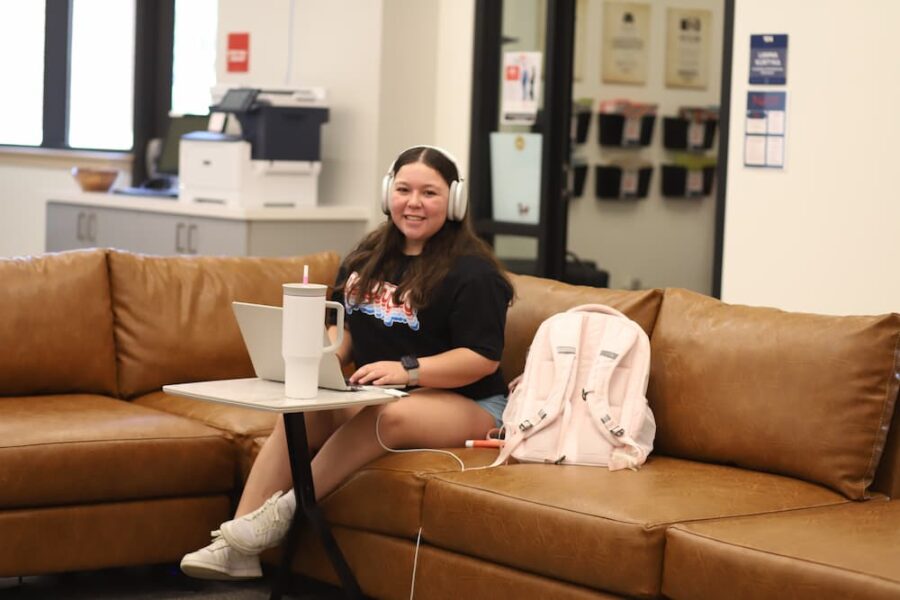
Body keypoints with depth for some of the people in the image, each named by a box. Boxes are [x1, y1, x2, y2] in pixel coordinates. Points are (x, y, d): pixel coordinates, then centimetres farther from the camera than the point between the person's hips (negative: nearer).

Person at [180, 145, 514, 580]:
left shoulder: (472, 272, -10)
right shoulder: (367, 258, 12)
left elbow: (483, 358, -17)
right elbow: (345, 329, 16)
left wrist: (408, 370, -29)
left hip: (467, 402, -6)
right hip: (374, 395, 6)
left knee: (387, 415, -38)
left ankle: (284, 511, -28)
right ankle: (236, 546, -28)